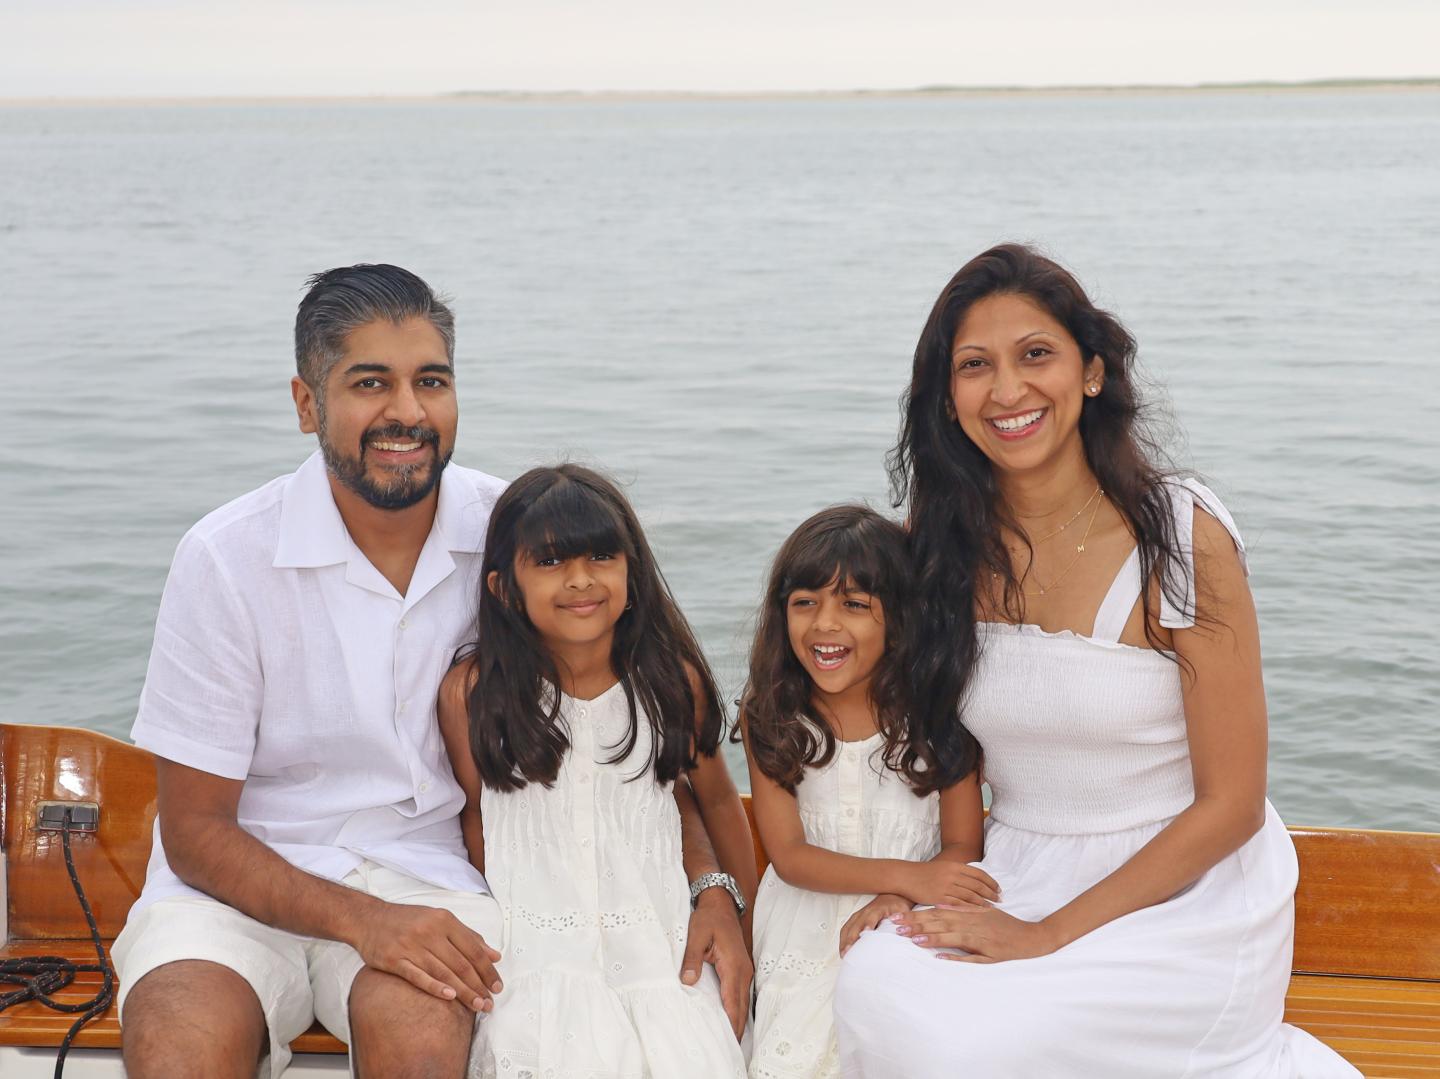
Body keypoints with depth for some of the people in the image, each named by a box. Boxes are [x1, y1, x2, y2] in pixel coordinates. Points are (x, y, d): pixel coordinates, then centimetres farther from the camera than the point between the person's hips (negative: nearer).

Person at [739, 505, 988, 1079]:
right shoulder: (768, 714, -3)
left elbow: (963, 845, -3)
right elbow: (788, 854, -6)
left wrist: (900, 900, -24)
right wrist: (905, 875, -20)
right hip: (808, 935, 1)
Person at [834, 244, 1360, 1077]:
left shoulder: (1183, 536, -13)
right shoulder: (941, 543, -1)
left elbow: (1231, 805, -12)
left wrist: (1050, 934, -16)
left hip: (1185, 893, -4)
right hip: (1018, 876, 4)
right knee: (874, 992, -24)